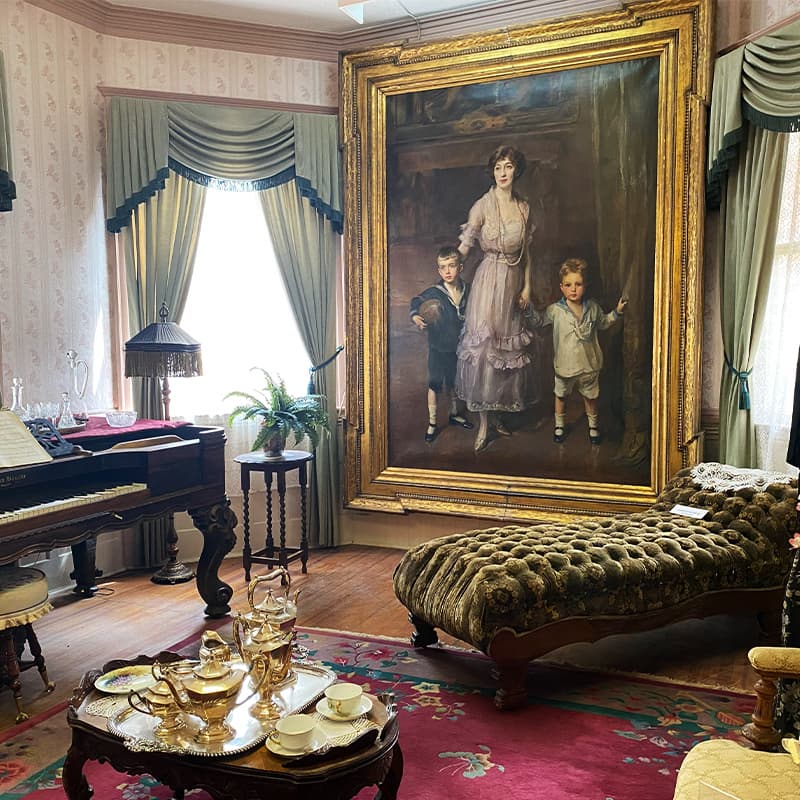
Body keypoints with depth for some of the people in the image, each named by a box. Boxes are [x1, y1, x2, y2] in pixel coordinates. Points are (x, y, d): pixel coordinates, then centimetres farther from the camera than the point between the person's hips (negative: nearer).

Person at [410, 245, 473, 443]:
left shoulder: (468, 290, -8)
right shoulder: (433, 293, -18)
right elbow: (416, 303, -5)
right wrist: (415, 317, -24)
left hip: (458, 346, 3)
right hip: (438, 347, -3)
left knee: (454, 381, 21)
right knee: (434, 384, 5)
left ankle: (454, 413, 42)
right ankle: (432, 423, 18)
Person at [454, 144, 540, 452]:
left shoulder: (524, 208, 7)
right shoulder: (483, 205, -6)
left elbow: (527, 252, 12)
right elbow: (464, 245, -8)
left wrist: (527, 287, 6)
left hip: (513, 282, 5)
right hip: (488, 281, -5)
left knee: (509, 344, 9)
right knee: (484, 344, -9)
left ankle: (496, 413, 22)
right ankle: (484, 422, -3)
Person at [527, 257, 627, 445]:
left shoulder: (593, 308, -8)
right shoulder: (555, 310, -15)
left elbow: (603, 323, 12)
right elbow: (539, 319, 0)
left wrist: (617, 312, 1)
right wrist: (528, 309, -15)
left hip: (589, 364, 1)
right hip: (564, 364, -1)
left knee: (590, 396, 20)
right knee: (561, 395, 19)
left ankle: (593, 424, 43)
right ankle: (560, 424, 41)